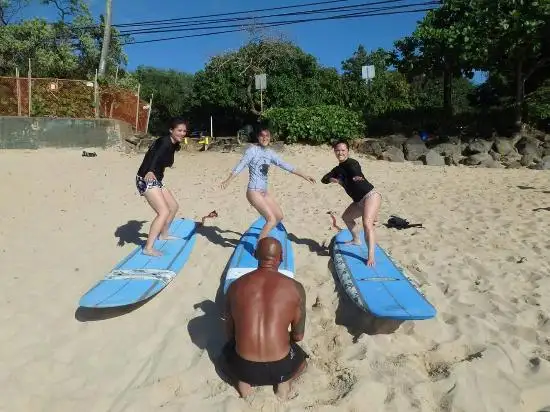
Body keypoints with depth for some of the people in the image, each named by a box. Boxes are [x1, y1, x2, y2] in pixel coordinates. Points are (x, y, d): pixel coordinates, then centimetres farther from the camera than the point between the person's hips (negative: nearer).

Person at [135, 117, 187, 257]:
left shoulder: (173, 144, 10)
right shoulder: (165, 142, -18)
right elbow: (155, 156, -38)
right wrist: (150, 172, -58)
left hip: (156, 180, 10)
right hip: (146, 180, -10)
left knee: (173, 206, 19)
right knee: (164, 212, -20)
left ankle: (163, 235, 40)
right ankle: (148, 248, -19)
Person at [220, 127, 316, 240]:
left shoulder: (270, 153, 11)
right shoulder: (252, 150, -7)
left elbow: (285, 165, 13)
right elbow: (241, 165, -19)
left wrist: (304, 176, 12)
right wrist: (228, 180, -33)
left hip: (264, 192, 8)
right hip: (254, 192, -8)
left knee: (279, 216, 16)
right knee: (272, 219, -15)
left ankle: (263, 235, 34)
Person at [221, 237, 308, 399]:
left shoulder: (235, 286, -3)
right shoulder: (295, 287, -8)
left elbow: (229, 333, 9)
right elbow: (298, 336, 4)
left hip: (243, 368, 1)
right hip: (280, 368, 0)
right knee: (301, 357, 35)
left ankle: (243, 381, 13)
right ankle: (284, 381, 9)